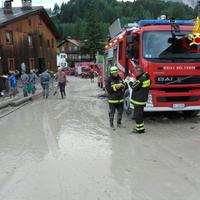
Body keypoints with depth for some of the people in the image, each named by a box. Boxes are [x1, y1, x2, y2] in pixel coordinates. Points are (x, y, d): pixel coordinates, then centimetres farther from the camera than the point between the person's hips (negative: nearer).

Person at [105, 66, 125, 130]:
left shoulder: (120, 78, 7)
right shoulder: (109, 80, -7)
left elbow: (124, 87, 12)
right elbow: (108, 89, -15)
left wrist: (122, 85, -11)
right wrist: (115, 87, -21)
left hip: (120, 99, 5)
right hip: (112, 99, -5)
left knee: (120, 111, 12)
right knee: (112, 112, 1)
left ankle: (119, 123, 29)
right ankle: (111, 125, 12)